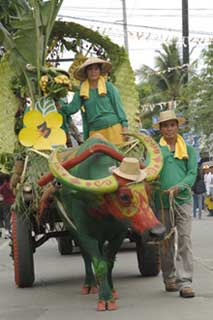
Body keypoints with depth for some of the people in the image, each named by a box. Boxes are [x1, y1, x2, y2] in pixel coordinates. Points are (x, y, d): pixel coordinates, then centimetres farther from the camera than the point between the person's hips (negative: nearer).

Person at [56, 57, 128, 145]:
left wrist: (124, 127, -3)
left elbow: (118, 106, 4)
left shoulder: (109, 87, 6)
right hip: (94, 132, 2)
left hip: (113, 127, -2)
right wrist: (60, 105, -18)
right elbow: (72, 108, 1)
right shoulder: (81, 91, 11)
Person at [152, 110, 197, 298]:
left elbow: (192, 174, 3)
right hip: (161, 201, 1)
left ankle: (184, 283, -10)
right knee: (165, 242, 8)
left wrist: (179, 187, -15)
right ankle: (169, 279, 23)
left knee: (184, 240, -10)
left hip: (183, 199, 0)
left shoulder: (188, 150, 13)